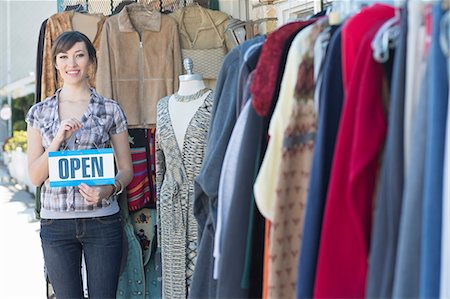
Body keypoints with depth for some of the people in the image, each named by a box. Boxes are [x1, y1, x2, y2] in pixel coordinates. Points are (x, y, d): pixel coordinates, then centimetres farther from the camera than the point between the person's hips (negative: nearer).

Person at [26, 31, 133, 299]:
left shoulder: (110, 110, 3)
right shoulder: (39, 113, 7)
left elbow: (126, 170, 6)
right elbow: (35, 176, 2)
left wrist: (109, 189, -15)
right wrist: (59, 138, -12)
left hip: (102, 221, -1)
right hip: (55, 223, 2)